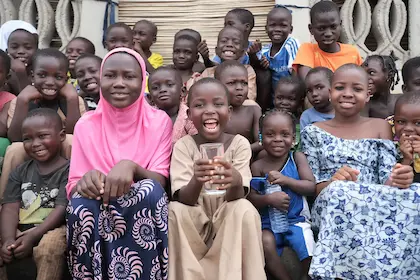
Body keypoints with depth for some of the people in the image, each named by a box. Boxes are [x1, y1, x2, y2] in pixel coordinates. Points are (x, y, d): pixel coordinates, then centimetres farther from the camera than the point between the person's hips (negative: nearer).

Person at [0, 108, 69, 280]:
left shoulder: (68, 170, -1)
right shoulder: (20, 172, 15)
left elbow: (62, 209, -11)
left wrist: (33, 236, -22)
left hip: (53, 229, -4)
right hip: (21, 230, 4)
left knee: (49, 248, -34)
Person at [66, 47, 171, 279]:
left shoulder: (159, 121, -1)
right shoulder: (86, 125, 2)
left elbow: (160, 182, -8)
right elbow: (73, 188, -1)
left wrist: (132, 167, -30)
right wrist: (86, 182, -26)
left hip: (143, 208, 0)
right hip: (94, 211, 1)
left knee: (150, 190, -32)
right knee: (81, 204, -31)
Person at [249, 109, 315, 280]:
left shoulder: (297, 158, 1)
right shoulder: (258, 167, -2)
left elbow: (312, 187, -6)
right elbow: (251, 198, -3)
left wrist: (286, 180, -19)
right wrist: (269, 199, -24)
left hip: (296, 219, 0)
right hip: (268, 222, 0)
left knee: (308, 248, -24)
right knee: (265, 243, -29)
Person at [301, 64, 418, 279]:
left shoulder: (380, 127, 16)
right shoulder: (313, 132, 11)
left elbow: (386, 180, 5)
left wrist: (398, 180, -20)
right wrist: (333, 183, -19)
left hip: (375, 204, 2)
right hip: (330, 204, -1)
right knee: (339, 191, -37)